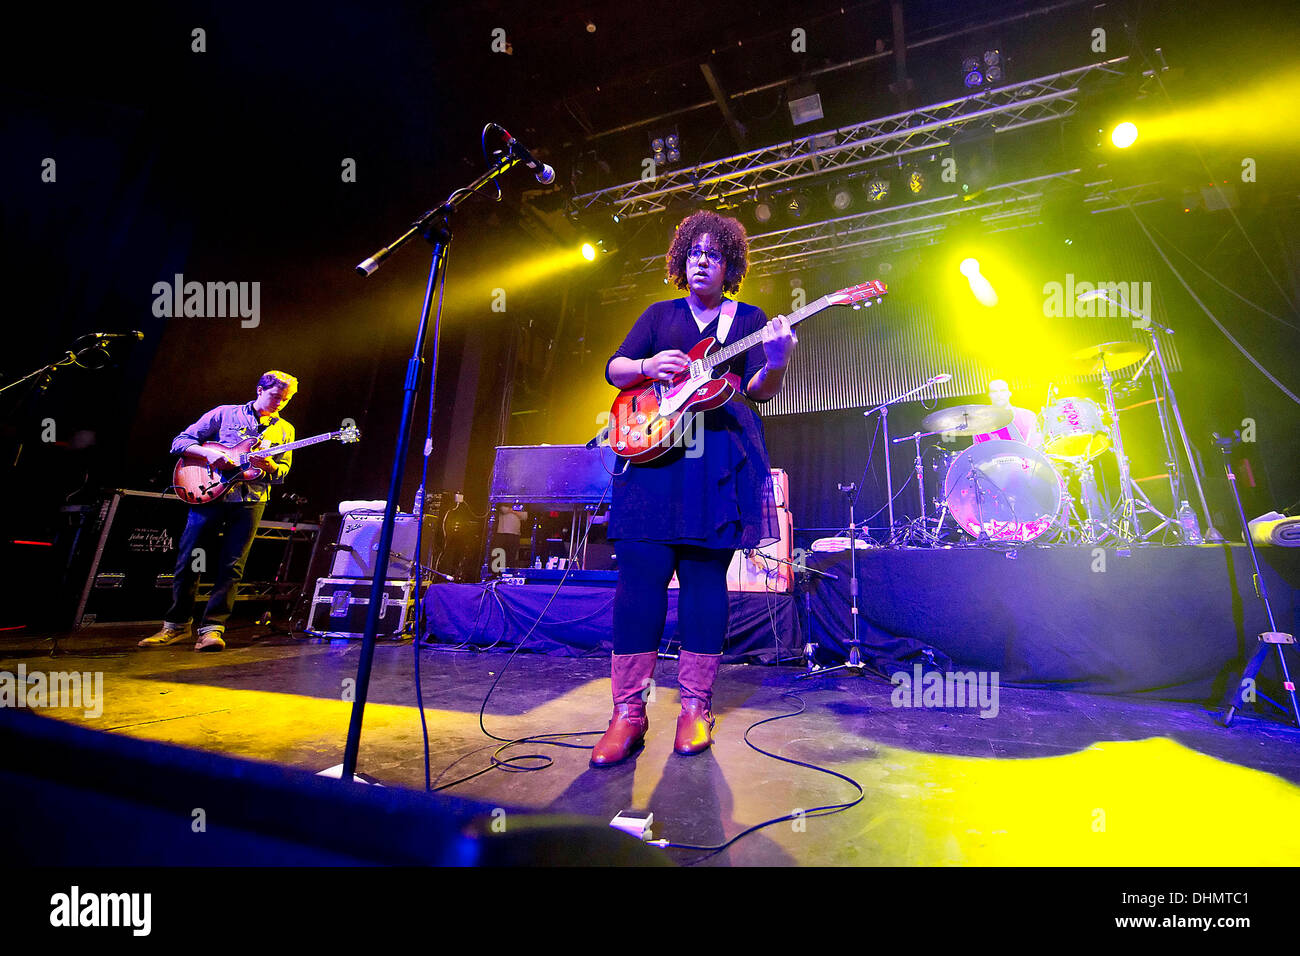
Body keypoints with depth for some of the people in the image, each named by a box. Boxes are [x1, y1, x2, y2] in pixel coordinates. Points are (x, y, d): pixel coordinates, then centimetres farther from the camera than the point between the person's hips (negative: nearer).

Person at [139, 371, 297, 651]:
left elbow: (282, 473, 10)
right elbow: (180, 441, 7)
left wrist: (268, 465, -13)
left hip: (251, 500, 1)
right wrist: (208, 452, -13)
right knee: (188, 561, 3)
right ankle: (177, 625, 17)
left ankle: (212, 627, 5)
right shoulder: (224, 414, 8)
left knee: (231, 567, -2)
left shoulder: (284, 430, 13)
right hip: (210, 493, -1)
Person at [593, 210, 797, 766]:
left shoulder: (749, 319, 15)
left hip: (720, 458, 0)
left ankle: (696, 707, 12)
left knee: (705, 579, 0)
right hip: (654, 450, 1)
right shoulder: (660, 315, 20)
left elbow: (759, 390, 3)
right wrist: (648, 367, -9)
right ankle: (628, 711, 4)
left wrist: (775, 364, -19)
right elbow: (614, 368, 12)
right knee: (640, 576, -6)